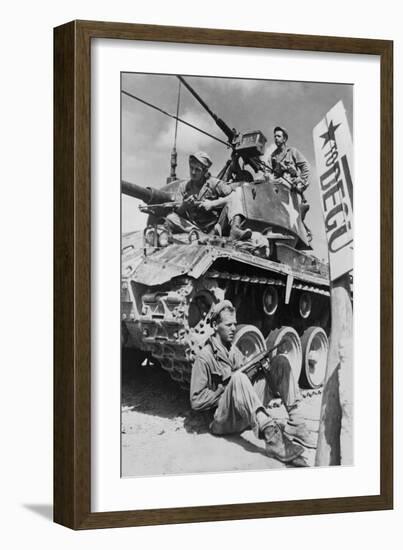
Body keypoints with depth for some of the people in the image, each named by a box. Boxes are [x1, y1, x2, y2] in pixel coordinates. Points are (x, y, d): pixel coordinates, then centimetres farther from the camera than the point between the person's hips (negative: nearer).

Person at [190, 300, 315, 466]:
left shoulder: (234, 351, 19)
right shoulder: (204, 357, -5)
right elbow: (196, 401, -10)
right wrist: (225, 388, -13)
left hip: (246, 417, 7)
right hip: (223, 421, -7)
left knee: (280, 362, -1)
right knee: (238, 377, -37)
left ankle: (294, 422, -14)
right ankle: (272, 437, -51)